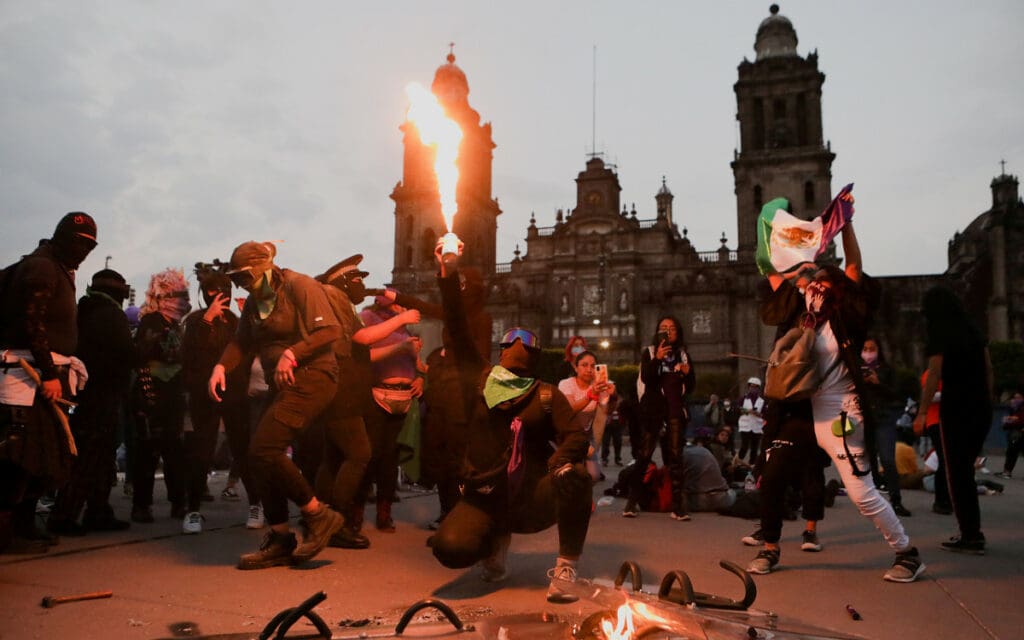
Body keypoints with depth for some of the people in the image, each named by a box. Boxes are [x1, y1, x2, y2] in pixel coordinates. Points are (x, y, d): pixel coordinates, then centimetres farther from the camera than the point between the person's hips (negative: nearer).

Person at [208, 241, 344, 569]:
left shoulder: (299, 286, -9)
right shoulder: (254, 301, 16)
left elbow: (330, 330, -17)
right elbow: (242, 342, 14)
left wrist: (291, 354, -26)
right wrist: (221, 366, -5)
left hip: (310, 378, -9)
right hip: (283, 384, 9)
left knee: (263, 450, -18)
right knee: (263, 457, 4)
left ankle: (319, 516, -5)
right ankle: (280, 541, 16)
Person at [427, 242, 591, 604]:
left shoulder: (548, 395, 5)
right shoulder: (478, 380, 7)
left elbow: (576, 435, -7)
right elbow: (457, 332, 0)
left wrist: (561, 459, -30)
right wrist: (449, 277, -6)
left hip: (533, 498, -1)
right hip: (484, 499, 1)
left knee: (574, 475, -31)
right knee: (449, 549, -26)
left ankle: (566, 570, -12)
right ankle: (496, 541, 11)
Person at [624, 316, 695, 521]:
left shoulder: (683, 354, 14)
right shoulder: (649, 353, 6)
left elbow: (690, 387, 14)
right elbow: (645, 378, -10)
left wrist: (688, 373, -6)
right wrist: (657, 359, -23)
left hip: (675, 411, 2)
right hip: (653, 410, -2)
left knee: (675, 457, -1)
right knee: (643, 456, -5)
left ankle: (678, 506, -1)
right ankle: (632, 502, 1)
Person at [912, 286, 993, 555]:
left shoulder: (940, 336, -9)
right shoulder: (974, 331, 11)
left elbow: (934, 375, -15)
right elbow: (989, 369, 12)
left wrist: (921, 412, -15)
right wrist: (988, 402, 16)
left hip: (956, 408, -7)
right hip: (981, 408, 7)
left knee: (957, 472, 2)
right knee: (966, 469, 17)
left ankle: (970, 536, 3)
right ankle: (973, 530, 20)